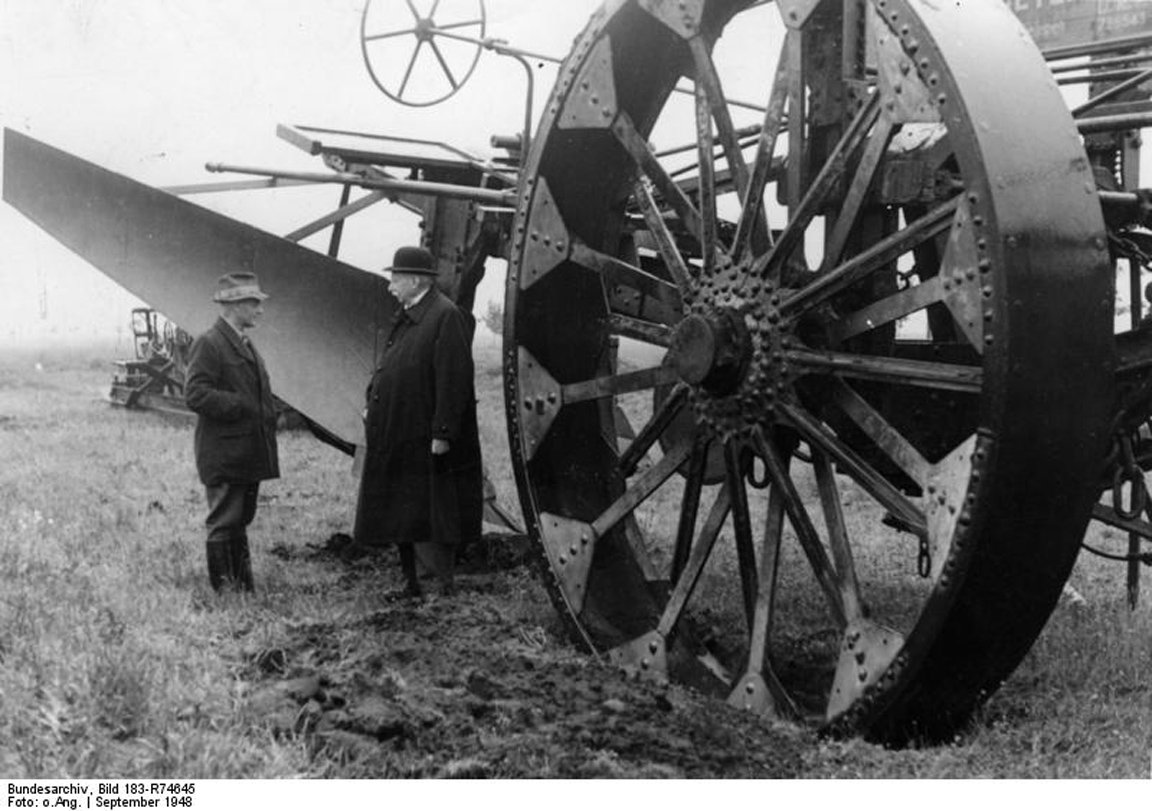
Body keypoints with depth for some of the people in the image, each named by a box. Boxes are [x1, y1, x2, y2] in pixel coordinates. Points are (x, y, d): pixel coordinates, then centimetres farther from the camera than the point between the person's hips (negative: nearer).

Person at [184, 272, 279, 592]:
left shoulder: (245, 345, 17)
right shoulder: (208, 344, -13)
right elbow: (195, 394, -21)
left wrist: (268, 415, 10)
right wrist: (241, 406, -21)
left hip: (249, 456, 9)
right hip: (224, 457, -9)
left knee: (240, 522, 17)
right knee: (223, 525, -1)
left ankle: (244, 585, 25)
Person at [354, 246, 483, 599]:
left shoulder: (447, 317, -15)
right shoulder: (402, 316, 14)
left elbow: (453, 380, -20)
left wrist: (443, 434, -22)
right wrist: (371, 403, 10)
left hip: (424, 440, -9)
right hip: (392, 435, 9)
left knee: (430, 515, -2)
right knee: (398, 514, 15)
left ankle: (444, 587, 10)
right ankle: (410, 581, 26)